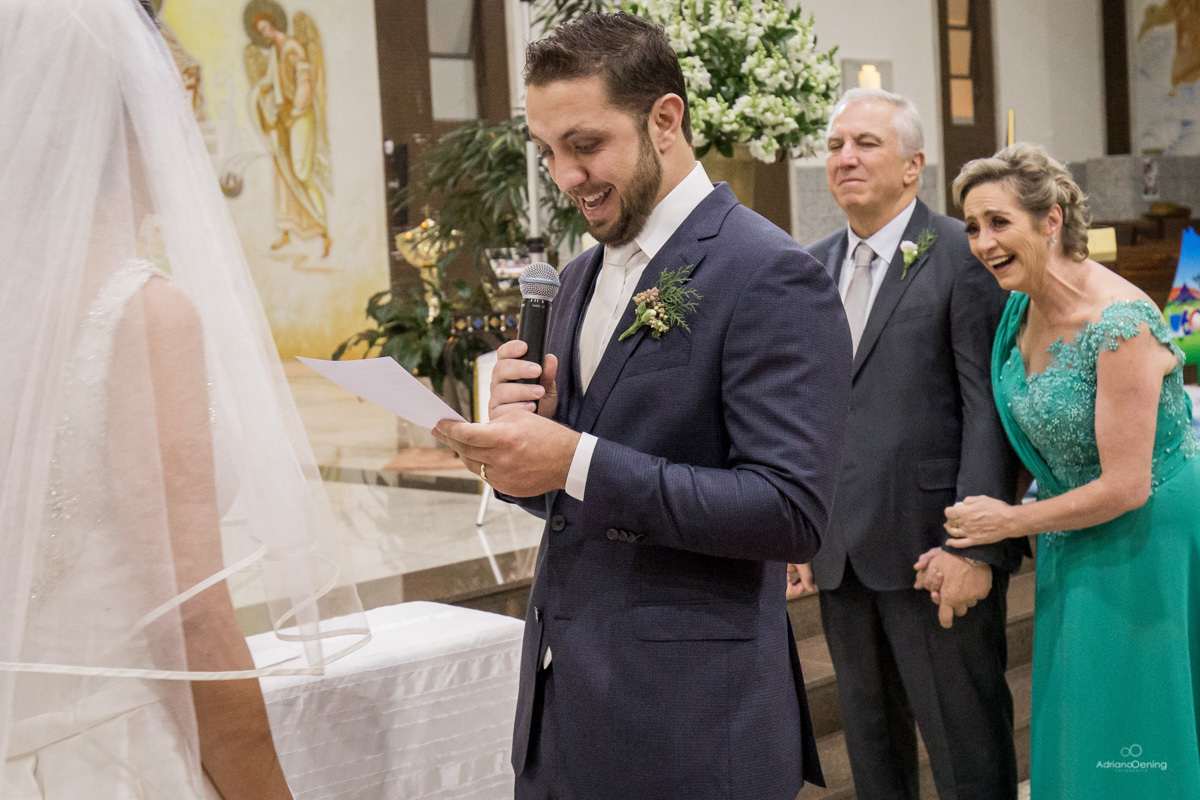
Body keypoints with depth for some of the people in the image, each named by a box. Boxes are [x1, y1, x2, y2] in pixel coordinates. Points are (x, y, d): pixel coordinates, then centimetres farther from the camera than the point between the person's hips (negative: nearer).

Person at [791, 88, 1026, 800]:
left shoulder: (964, 255, -7)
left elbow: (990, 409, -13)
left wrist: (976, 546, -18)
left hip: (934, 548, -6)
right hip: (841, 554, 6)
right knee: (870, 740, 18)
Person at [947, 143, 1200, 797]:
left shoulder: (1119, 324, -26)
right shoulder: (1025, 307, 0)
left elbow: (1124, 488, -24)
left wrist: (1010, 521, -13)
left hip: (1145, 541, -8)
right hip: (1073, 547, 8)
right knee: (1074, 734, 16)